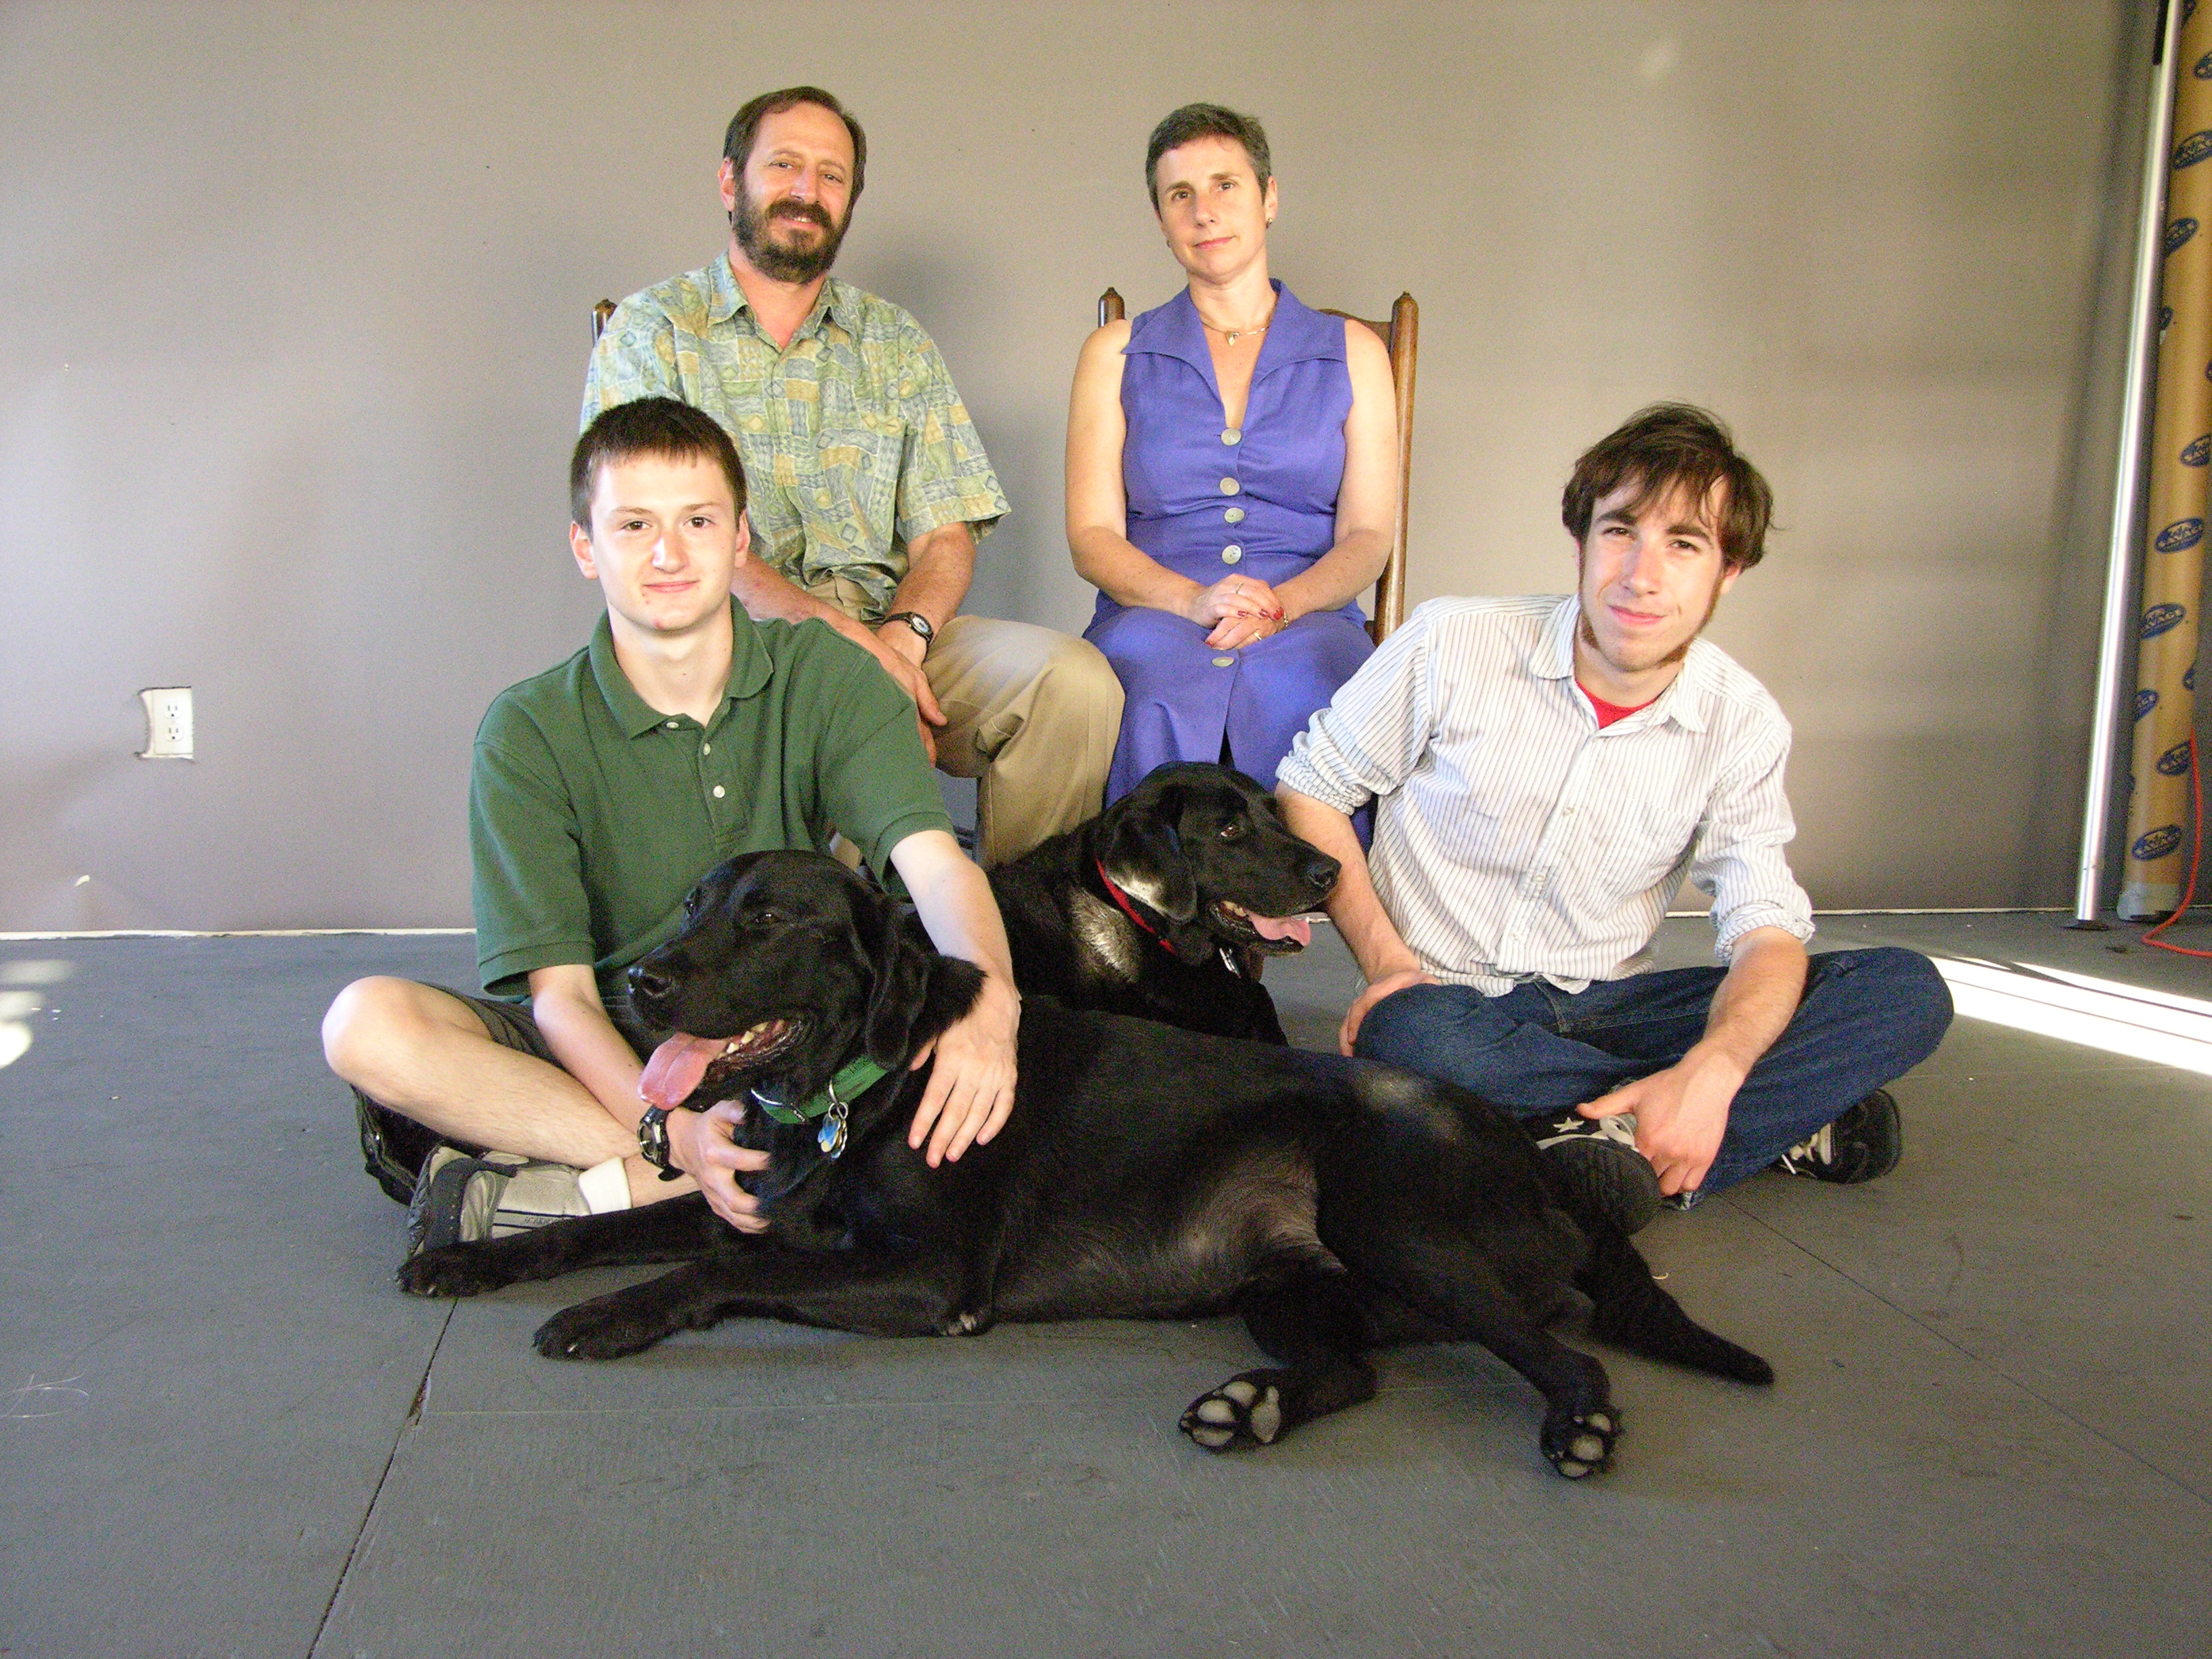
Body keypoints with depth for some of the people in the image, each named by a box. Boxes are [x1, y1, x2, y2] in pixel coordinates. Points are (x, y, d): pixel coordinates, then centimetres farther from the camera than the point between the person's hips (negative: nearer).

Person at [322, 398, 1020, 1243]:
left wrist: (987, 995, -42)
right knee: (367, 1024, -26)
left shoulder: (825, 675, -4)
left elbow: (936, 862, -19)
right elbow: (561, 991, -14)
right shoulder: (530, 732, -8)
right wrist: (673, 1132, -34)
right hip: (607, 1053, 0)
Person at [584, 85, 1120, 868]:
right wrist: (842, 634, -20)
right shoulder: (651, 330, 8)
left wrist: (904, 631, -14)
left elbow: (945, 534, 10)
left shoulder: (897, 341, 19)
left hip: (894, 628, 4)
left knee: (1074, 679, -24)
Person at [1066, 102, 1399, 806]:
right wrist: (1191, 599, -13)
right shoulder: (1116, 354, 17)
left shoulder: (1352, 352, 18)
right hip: (1152, 613, 0)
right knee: (1155, 702, -36)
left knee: (1306, 696, -36)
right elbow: (1092, 536, 7)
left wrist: (1281, 603, -13)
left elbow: (1368, 536, 8)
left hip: (1308, 619, 0)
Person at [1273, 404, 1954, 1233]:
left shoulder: (1741, 721, -3)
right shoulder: (1453, 645, -11)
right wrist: (1385, 959, -14)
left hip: (1606, 1006, 2)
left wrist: (1712, 1070, -30)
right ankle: (1790, 1117, -24)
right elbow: (1311, 785, -1)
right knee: (1410, 1038, -41)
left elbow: (1766, 929, -8)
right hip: (1453, 1000, -2)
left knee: (1908, 992, -14)